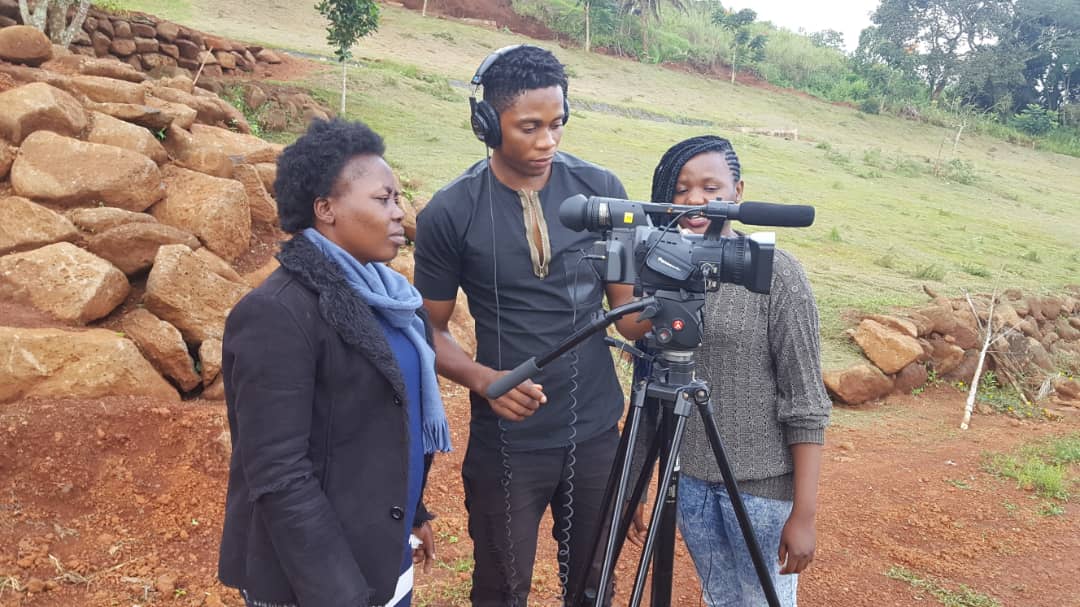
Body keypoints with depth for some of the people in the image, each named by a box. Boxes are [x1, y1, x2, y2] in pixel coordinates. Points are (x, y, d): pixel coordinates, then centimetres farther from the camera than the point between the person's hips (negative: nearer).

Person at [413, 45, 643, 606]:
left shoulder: (601, 189, -4)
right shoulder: (449, 213, -10)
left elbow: (627, 308, 2)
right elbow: (431, 329, -3)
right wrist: (484, 378, -21)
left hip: (597, 433, 2)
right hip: (506, 442, -2)